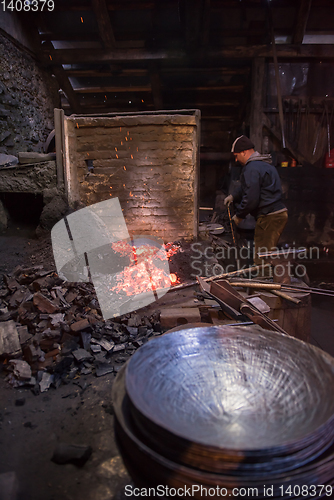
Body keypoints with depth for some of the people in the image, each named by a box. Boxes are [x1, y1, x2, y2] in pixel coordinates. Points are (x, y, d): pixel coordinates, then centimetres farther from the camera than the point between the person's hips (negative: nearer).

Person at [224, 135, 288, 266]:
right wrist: (233, 195, 21)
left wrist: (239, 215, -8)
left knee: (261, 259, -3)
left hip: (269, 218, -11)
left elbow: (251, 199, -22)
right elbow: (246, 186, 33)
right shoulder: (264, 163, 19)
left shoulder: (252, 168, -15)